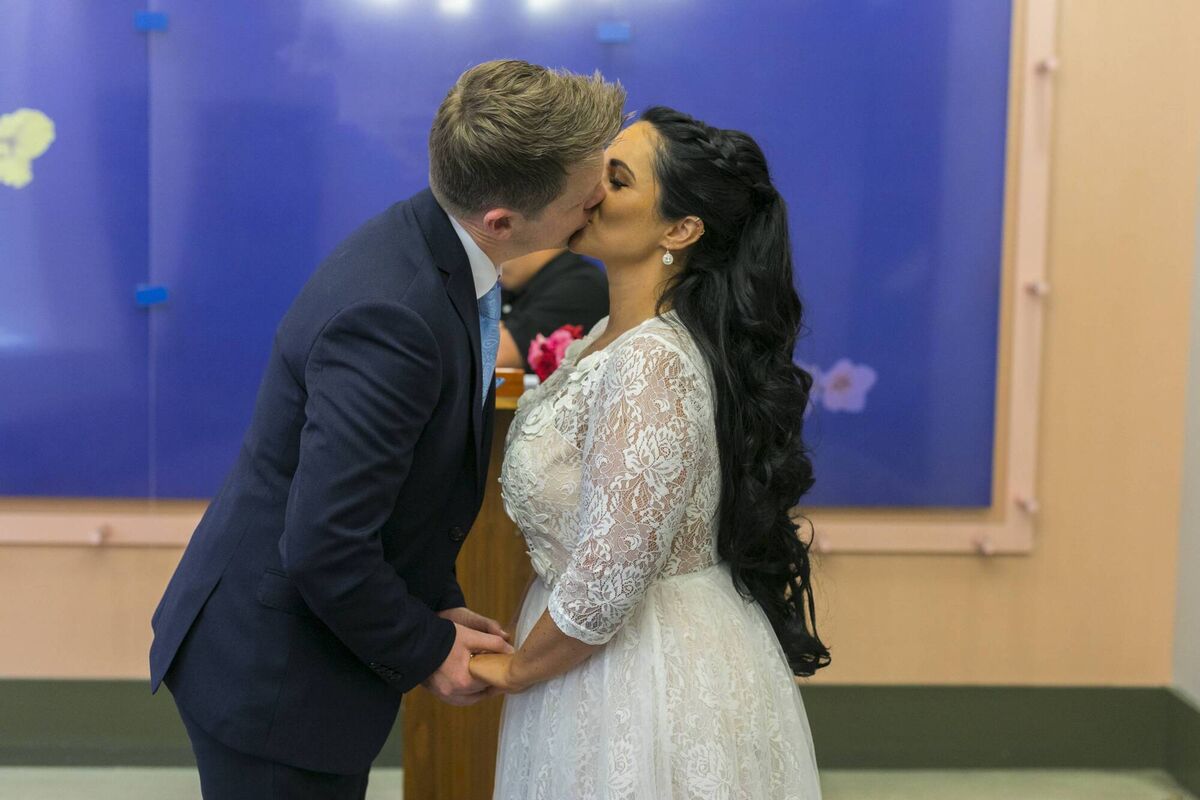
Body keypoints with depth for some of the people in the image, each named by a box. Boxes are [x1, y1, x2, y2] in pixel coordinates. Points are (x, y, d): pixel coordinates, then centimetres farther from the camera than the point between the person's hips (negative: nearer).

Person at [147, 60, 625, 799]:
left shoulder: (431, 243, -4)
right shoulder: (393, 315, -32)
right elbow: (324, 547, -29)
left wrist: (438, 601, 4)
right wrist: (427, 652, -14)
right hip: (272, 677, -8)